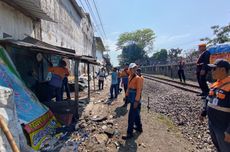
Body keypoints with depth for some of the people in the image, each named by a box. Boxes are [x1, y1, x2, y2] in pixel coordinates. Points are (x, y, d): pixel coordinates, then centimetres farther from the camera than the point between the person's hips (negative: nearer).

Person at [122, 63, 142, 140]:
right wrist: (127, 95, 13)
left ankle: (130, 133, 7)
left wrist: (136, 101, -22)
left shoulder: (138, 78, -15)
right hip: (131, 97, 8)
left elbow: (139, 90, -19)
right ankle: (139, 127, 39)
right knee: (136, 114, 21)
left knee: (131, 116, -4)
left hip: (135, 99, -8)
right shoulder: (130, 77, 7)